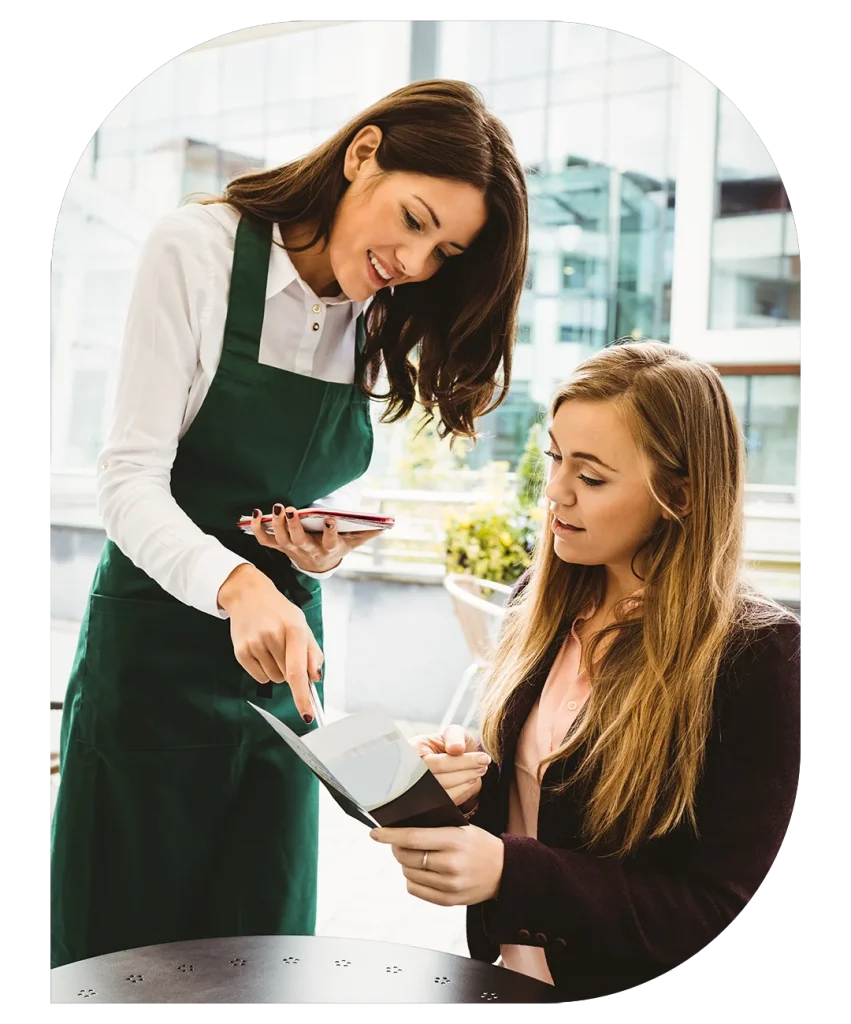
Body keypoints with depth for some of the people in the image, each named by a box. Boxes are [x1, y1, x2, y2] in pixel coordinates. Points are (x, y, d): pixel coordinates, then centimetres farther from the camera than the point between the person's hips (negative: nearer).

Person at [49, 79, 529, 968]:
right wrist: (237, 584, -34)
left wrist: (324, 553, -10)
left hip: (283, 659, 5)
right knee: (125, 946, 7)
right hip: (153, 651, -5)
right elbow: (130, 478, -17)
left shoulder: (384, 328, 7)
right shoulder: (198, 248, -11)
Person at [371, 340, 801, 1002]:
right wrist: (470, 778, -9)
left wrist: (508, 872, -25)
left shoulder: (756, 655, -17)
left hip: (629, 986, -5)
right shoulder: (543, 601, 1)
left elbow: (721, 911, -15)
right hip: (508, 971, 6)